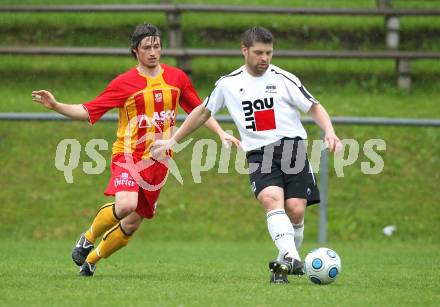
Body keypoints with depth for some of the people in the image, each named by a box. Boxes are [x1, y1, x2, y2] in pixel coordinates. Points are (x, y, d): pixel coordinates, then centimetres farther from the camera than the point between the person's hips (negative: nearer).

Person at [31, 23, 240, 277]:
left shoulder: (177, 78, 6)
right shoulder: (125, 83, -5)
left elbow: (198, 109, 18)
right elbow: (88, 112, -4)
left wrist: (221, 133, 8)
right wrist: (56, 106, -17)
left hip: (158, 161, 4)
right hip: (129, 154, -4)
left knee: (133, 223, 3)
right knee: (126, 205, -30)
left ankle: (92, 259, 24)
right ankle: (89, 238, -2)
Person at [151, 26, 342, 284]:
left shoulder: (283, 79, 2)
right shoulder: (228, 84, 9)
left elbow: (314, 107, 5)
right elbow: (203, 112, 24)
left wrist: (330, 132, -14)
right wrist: (172, 141, 26)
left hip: (292, 147, 0)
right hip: (258, 154, 0)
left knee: (296, 210, -13)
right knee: (272, 200, -27)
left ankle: (285, 263, 10)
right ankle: (292, 259, -43)